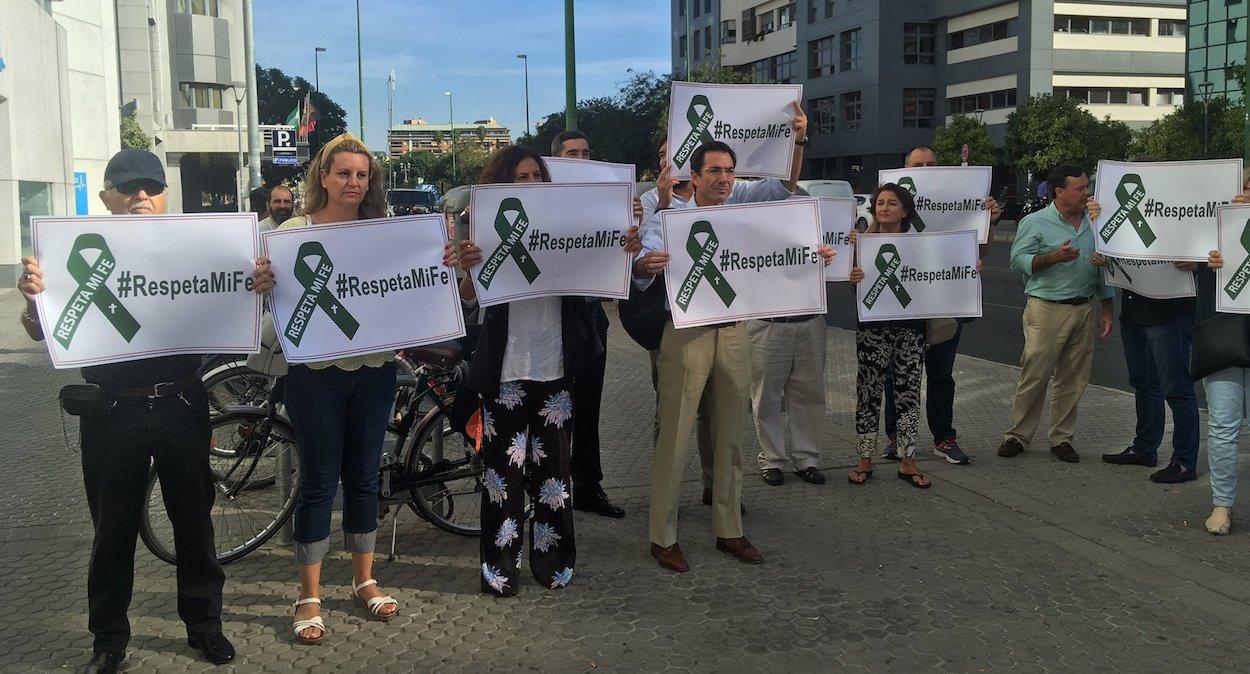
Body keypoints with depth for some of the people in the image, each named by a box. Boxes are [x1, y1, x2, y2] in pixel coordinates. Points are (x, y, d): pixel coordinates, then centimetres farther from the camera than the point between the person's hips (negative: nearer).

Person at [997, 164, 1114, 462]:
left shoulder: (1093, 223, 12)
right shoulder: (1035, 222, -3)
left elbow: (1102, 268, 17)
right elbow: (1018, 260, -8)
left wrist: (1107, 310, 14)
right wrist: (1053, 257, -22)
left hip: (1085, 309, 5)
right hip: (1046, 310, -5)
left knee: (1073, 379, 8)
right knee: (1034, 376, -3)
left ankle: (1061, 438, 18)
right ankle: (1018, 435, 8)